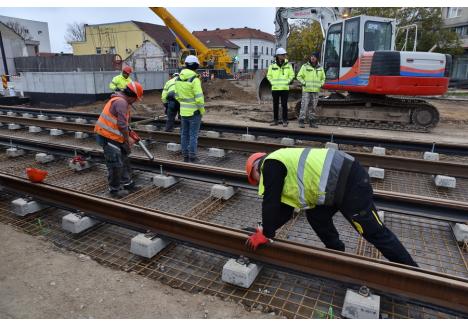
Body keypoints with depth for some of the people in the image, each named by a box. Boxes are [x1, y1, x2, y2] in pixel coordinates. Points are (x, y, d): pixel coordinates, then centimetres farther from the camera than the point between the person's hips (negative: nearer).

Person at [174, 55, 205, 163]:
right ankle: (192, 157, 7)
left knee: (184, 134, 13)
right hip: (194, 111, -6)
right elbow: (199, 97, -18)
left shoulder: (178, 78, 5)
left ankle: (185, 156, 20)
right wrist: (202, 109, -6)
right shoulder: (194, 79, -16)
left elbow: (177, 96, 12)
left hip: (183, 110, 6)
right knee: (193, 135, 1)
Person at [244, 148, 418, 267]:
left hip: (349, 183, -10)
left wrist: (265, 234, 4)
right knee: (315, 216, 19)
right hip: (344, 177, 10)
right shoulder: (282, 165, 24)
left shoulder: (270, 164, -5)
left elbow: (270, 202, -7)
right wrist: (266, 229, 23)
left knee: (374, 232, 2)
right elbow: (285, 208, 25)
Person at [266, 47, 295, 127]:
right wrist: (272, 83, 0)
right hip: (275, 88, 2)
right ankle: (275, 120, 16)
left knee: (284, 105, -2)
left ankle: (285, 121, 5)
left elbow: (292, 75, 6)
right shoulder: (272, 65, 4)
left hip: (285, 88, -2)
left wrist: (287, 82, -5)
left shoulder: (288, 65, 2)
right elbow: (269, 75, 12)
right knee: (275, 105, 7)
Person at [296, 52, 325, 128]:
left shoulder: (320, 68, 12)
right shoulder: (305, 66, 1)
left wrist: (321, 84, 5)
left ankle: (312, 122, 13)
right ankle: (301, 121, -5)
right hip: (306, 90, -3)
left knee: (313, 107, 6)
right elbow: (299, 76, 2)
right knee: (304, 105, -10)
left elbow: (323, 78, 22)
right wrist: (304, 83, -10)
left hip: (316, 91, 4)